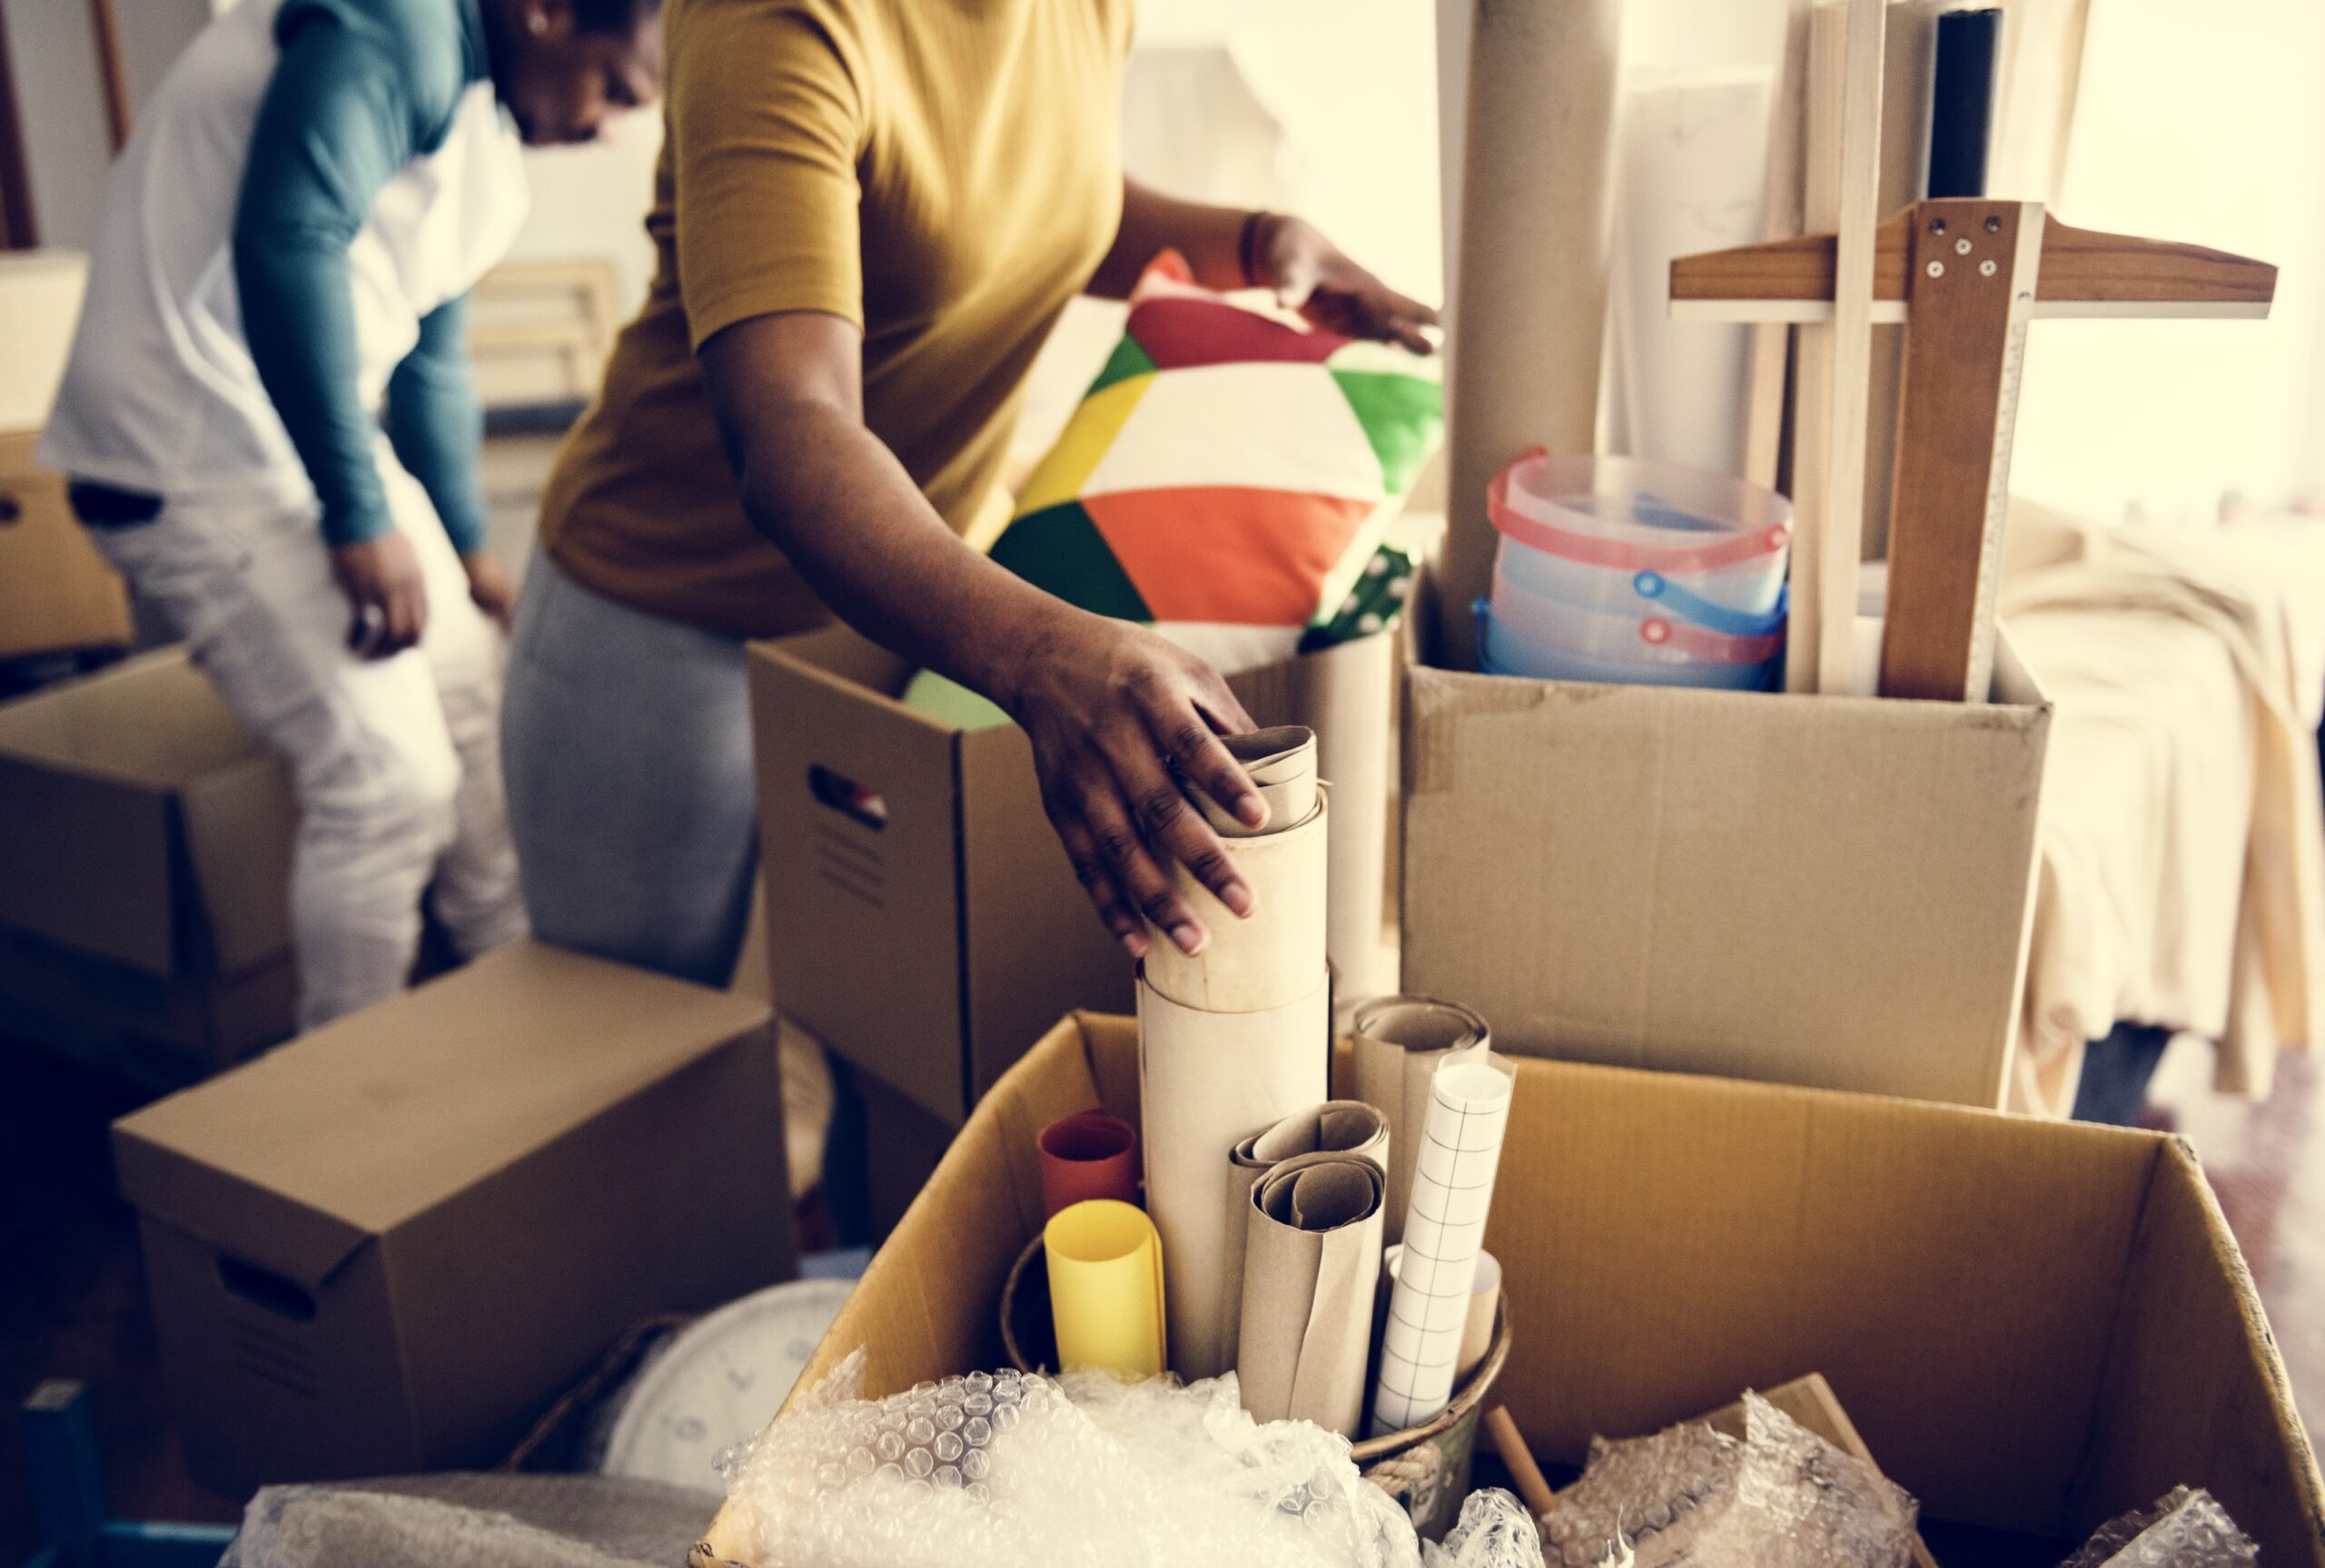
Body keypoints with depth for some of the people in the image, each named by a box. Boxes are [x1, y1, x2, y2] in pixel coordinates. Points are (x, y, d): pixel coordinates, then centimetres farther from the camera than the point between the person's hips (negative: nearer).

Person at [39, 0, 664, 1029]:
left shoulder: (489, 144, 14)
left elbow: (431, 361, 22)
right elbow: (287, 243, -29)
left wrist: (468, 545, 27)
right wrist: (361, 518, -24)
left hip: (322, 443, 10)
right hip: (195, 466, -10)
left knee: (471, 697, 16)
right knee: (389, 774, -10)